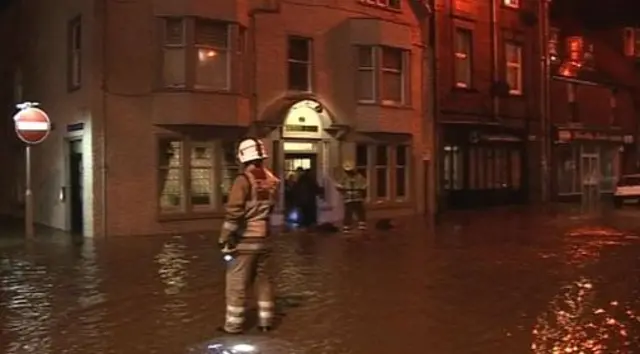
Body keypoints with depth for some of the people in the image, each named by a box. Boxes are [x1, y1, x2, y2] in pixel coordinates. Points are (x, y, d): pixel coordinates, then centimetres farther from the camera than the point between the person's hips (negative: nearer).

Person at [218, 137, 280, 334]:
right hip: (263, 239, 6)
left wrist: (224, 239, -13)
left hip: (245, 240, -6)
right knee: (263, 281, 15)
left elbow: (234, 212, -19)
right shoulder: (272, 180, 4)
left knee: (237, 284, 3)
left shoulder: (244, 180, -15)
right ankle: (265, 321, 22)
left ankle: (233, 325, 10)